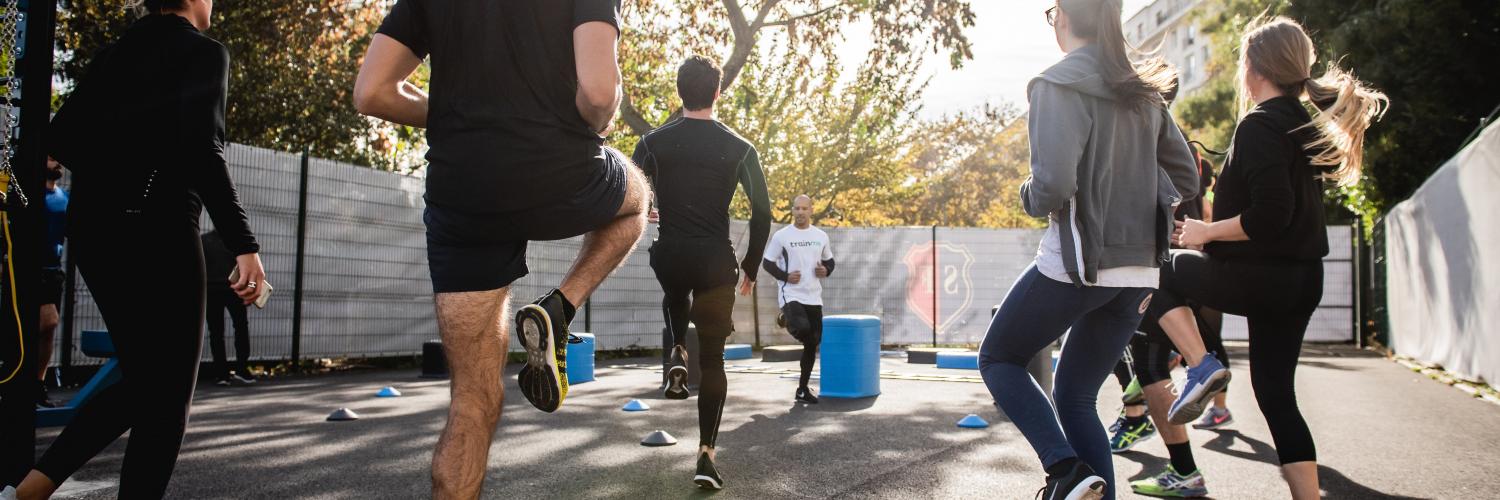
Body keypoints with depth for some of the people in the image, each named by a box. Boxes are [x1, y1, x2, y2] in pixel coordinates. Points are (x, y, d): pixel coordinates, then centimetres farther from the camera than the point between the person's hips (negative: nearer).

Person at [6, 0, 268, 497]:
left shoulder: (114, 52, 16)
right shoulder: (203, 51, -4)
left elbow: (60, 137, 12)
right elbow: (202, 149, -19)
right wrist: (243, 243, -21)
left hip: (91, 227, 8)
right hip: (155, 228, -7)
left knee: (142, 381, 19)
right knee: (166, 396, 2)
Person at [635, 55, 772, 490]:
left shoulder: (654, 142, 0)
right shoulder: (739, 149, -1)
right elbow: (762, 214, -1)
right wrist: (750, 268, 11)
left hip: (670, 256, 1)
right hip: (716, 262, -1)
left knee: (675, 296, 40)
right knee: (712, 360, 10)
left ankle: (677, 354, 13)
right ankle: (706, 453, 3)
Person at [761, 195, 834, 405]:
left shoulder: (821, 236, 9)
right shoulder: (781, 236, -3)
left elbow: (829, 261, 20)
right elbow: (767, 262, 2)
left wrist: (826, 270, -2)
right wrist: (785, 276, -14)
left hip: (814, 297, 5)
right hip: (791, 294, -5)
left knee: (812, 344, 7)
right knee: (802, 329, -33)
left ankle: (803, 389, 20)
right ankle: (787, 320, 4)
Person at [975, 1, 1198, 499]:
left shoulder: (1057, 85, -11)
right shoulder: (1144, 93, 12)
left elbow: (1054, 186, -22)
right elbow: (1186, 181, 17)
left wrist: (1029, 196, -1)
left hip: (1077, 262, -7)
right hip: (1139, 269, 7)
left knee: (998, 359, 14)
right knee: (1075, 396, 16)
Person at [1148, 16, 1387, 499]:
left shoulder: (1259, 125, -14)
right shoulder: (1308, 124, 14)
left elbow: (1269, 214, -24)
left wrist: (1207, 232, -11)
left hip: (1259, 275, -8)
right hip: (1302, 280, 8)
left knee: (1161, 271, 16)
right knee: (1276, 393, 13)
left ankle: (1201, 366, 1)